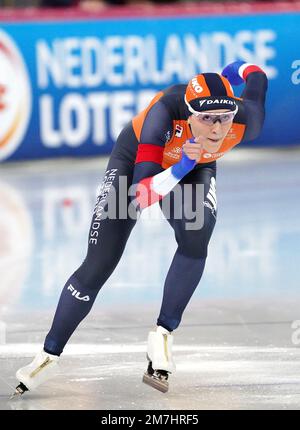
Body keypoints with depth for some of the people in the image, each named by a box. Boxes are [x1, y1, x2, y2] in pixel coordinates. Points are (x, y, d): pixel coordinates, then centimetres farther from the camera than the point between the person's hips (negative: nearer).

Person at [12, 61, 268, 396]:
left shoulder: (247, 122, -34)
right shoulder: (166, 112, -43)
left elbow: (256, 76, -9)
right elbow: (140, 195, -42)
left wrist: (239, 70, 12)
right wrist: (181, 168, -57)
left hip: (195, 167, 2)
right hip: (136, 158, -2)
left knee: (195, 237, -30)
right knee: (97, 267, -5)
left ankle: (163, 335, -14)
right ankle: (49, 355, 14)